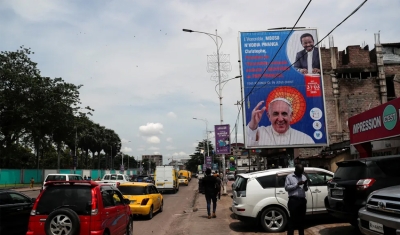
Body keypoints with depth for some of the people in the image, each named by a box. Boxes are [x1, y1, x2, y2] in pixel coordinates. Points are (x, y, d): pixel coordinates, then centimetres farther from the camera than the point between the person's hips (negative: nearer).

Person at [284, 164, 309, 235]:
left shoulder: (304, 177, 16)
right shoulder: (289, 176, 2)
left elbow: (306, 189, 18)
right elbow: (286, 187, -8)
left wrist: (305, 185, -5)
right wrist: (297, 184, -14)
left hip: (302, 200, 5)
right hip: (293, 200, -5)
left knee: (301, 218, 10)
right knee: (292, 218, -5)